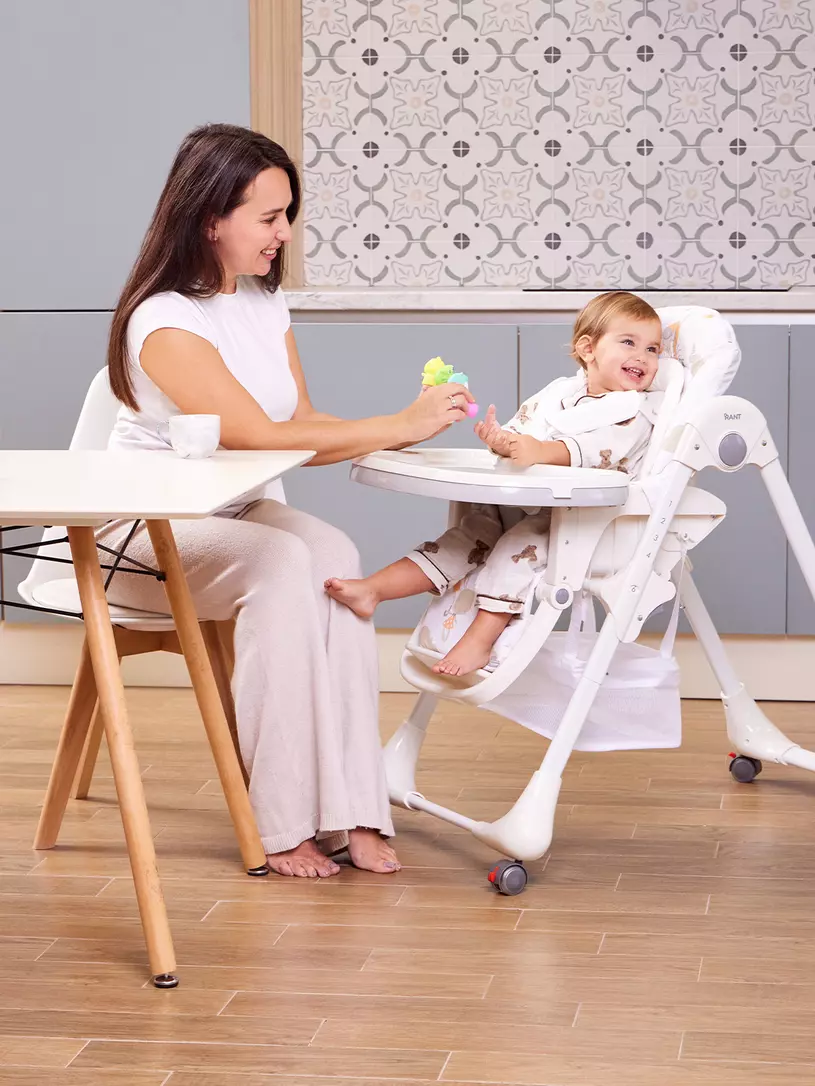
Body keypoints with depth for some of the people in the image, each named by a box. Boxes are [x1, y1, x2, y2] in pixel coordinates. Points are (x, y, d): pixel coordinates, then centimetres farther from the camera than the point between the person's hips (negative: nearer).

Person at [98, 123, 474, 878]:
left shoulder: (265, 303, 8)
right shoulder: (165, 321, -19)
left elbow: (304, 424, 4)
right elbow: (260, 437, -27)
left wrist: (409, 427, -13)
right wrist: (398, 426, -25)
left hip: (240, 513, 7)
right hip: (146, 528, -6)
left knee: (335, 558, -26)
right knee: (281, 565, -35)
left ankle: (348, 810, -31)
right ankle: (283, 823, -31)